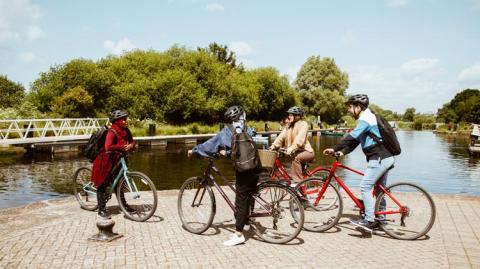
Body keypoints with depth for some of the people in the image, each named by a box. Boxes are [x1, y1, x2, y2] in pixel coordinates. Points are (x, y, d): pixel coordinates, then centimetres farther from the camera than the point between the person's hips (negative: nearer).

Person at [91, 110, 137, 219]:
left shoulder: (126, 131, 0)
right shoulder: (112, 132, -23)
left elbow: (133, 141, 2)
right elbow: (108, 147, -37)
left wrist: (131, 145, -20)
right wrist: (123, 147, -38)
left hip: (116, 161, 8)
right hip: (106, 162, -7)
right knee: (103, 184, 0)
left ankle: (123, 204, 29)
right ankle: (101, 209, 8)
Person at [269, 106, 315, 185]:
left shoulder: (303, 124, -12)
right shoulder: (289, 126, 11)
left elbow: (299, 139, -27)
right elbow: (282, 136, 0)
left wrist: (291, 149, -39)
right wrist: (273, 146, -12)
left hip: (306, 151, -9)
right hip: (297, 151, 9)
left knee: (296, 158, -33)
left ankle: (298, 181, -30)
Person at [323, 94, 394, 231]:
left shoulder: (365, 119, -14)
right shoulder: (368, 117, 19)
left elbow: (352, 137, -26)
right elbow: (355, 140, 15)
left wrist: (334, 149, -24)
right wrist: (342, 152, 3)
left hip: (379, 159, -11)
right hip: (385, 158, 11)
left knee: (365, 187, -9)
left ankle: (369, 221, -7)